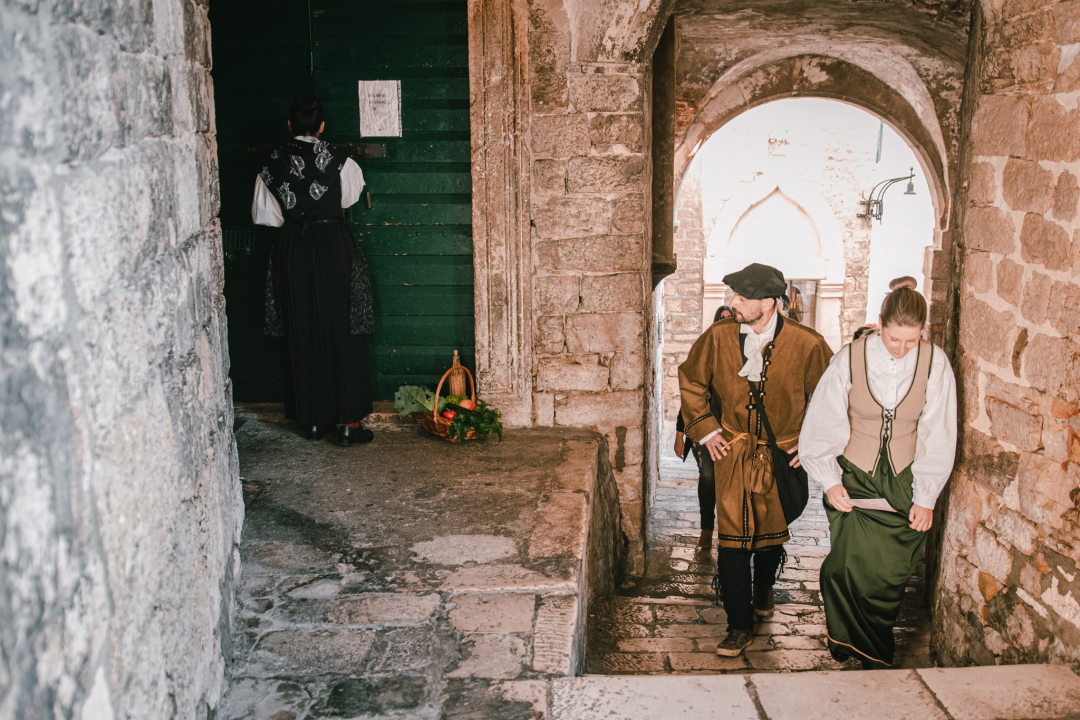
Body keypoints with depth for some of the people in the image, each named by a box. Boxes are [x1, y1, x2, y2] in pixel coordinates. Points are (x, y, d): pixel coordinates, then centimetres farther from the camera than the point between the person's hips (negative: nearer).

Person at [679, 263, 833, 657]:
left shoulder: (807, 344, -14)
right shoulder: (718, 337, -9)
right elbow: (690, 380, 9)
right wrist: (704, 428, 3)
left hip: (782, 457, 0)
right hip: (732, 453, 0)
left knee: (772, 532, 17)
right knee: (732, 539, -5)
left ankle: (763, 590, 48)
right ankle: (740, 626, 6)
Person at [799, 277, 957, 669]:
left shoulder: (935, 363, -6)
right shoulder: (850, 358, -8)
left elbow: (937, 437, -1)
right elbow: (822, 424, -2)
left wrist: (925, 497, -2)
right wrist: (830, 481, -8)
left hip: (905, 483, 1)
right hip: (855, 480, -1)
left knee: (890, 577, 0)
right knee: (851, 565, -10)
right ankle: (874, 655, 14)